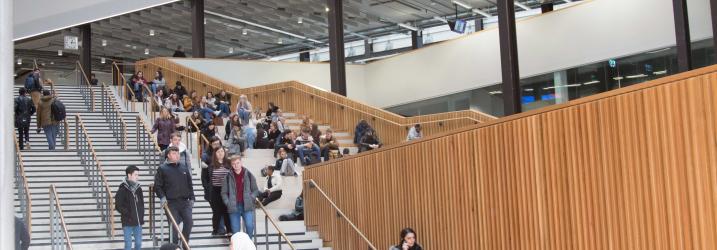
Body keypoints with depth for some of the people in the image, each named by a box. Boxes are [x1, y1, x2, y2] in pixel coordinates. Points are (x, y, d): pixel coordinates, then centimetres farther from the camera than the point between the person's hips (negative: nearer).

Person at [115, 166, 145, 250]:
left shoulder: (138, 188, 8)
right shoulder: (122, 190, -9)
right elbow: (118, 206, -10)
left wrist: (141, 216, 6)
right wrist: (128, 215, -14)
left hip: (138, 222, 5)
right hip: (128, 222, -5)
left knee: (138, 243, 10)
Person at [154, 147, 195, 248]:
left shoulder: (184, 168, 14)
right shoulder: (162, 169, 1)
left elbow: (190, 184, 18)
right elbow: (157, 186, -1)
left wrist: (192, 198, 11)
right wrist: (162, 197, -14)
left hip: (185, 202, 4)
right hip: (171, 203, -4)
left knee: (189, 222, -5)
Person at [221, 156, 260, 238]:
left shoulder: (249, 175, 3)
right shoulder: (228, 177, 4)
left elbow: (255, 190, 10)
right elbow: (224, 192, 9)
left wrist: (251, 198, -5)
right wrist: (228, 202, -4)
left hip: (247, 206, -1)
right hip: (234, 207, 1)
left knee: (249, 225, -15)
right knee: (235, 230, 4)